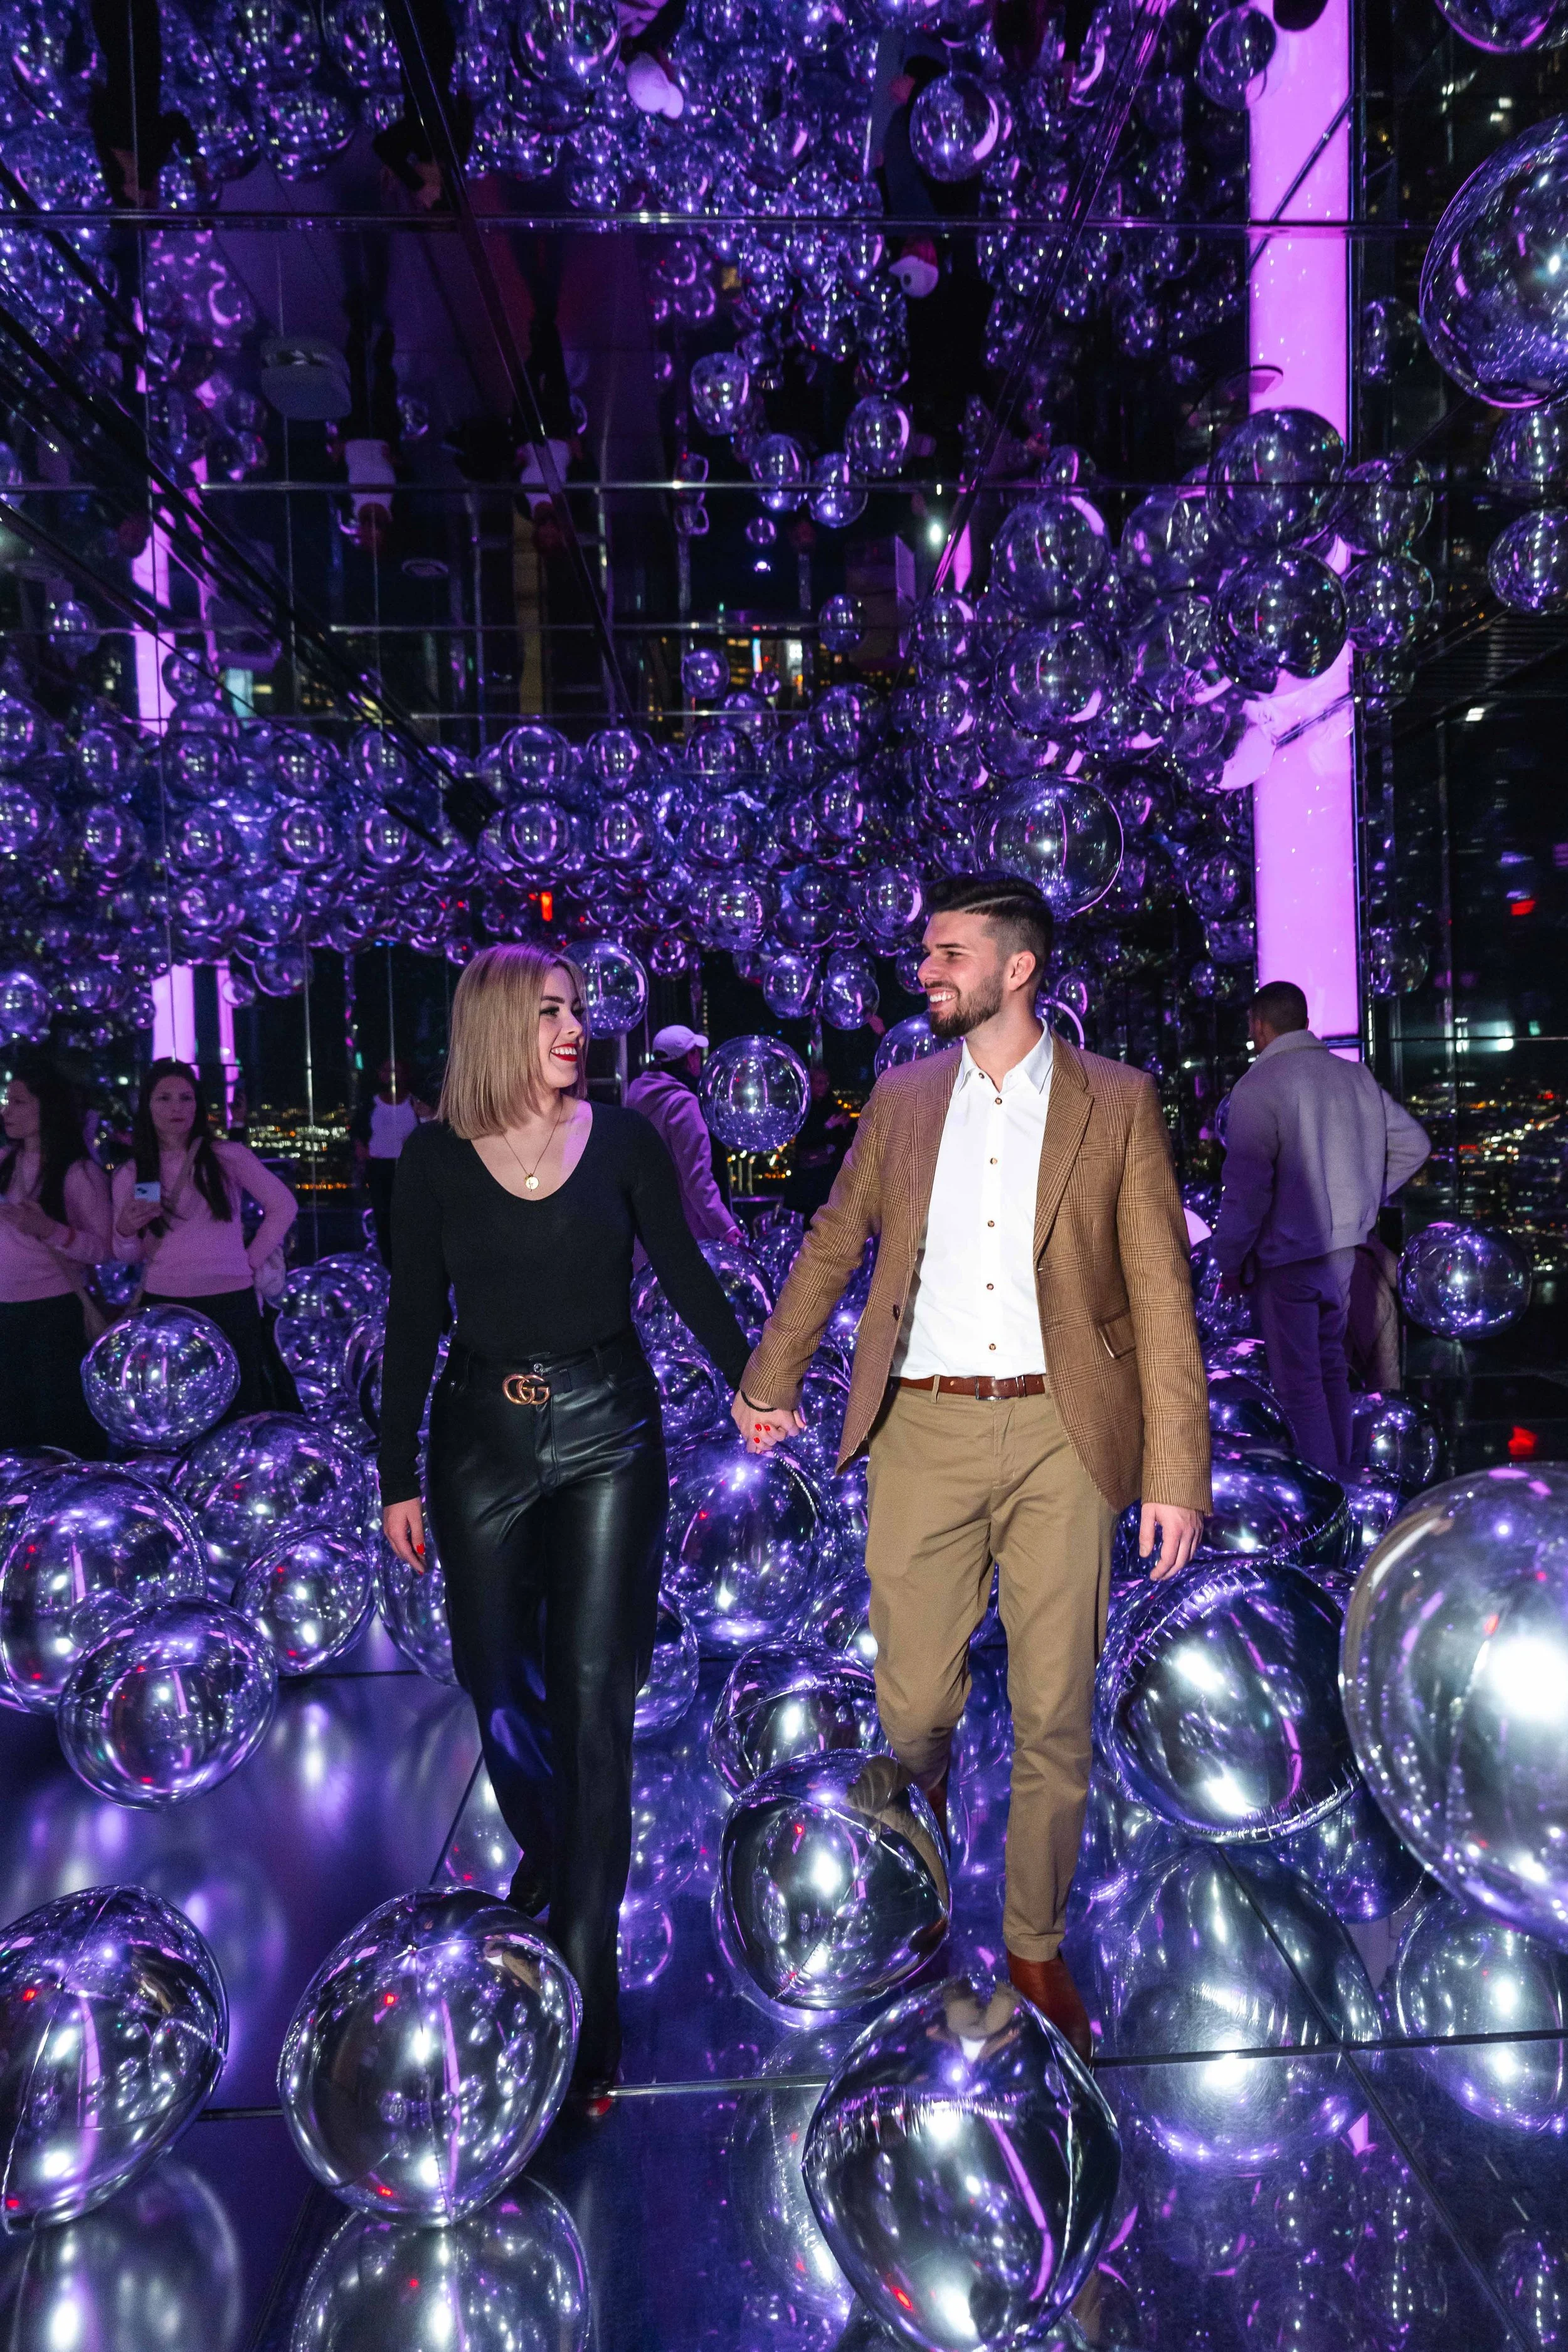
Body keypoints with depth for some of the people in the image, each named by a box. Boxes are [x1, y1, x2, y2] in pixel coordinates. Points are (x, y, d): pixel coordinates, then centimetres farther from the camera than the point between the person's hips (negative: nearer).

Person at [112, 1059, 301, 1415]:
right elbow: (130, 1256, 6)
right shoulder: (129, 1175, 3)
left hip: (230, 1304, -1)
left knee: (243, 1411, 5)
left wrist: (251, 1261, 3)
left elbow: (283, 1206, 6)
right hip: (162, 1308, 1)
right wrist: (125, 1231, -15)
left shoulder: (228, 1156, -2)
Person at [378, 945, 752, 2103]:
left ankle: (589, 1967, 12)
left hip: (608, 1433, -1)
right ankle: (545, 1853, 43)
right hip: (484, 1436, 1)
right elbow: (413, 1325, 2)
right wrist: (399, 1477, 2)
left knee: (594, 1694, 0)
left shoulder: (623, 1137, -1)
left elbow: (685, 1273, 5)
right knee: (498, 1677, 13)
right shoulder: (435, 1159, 0)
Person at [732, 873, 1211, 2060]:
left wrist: (1176, 1473, -7)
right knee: (913, 1705, 7)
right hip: (924, 1431, 2)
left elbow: (1161, 1292, -2)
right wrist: (771, 1380, 23)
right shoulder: (902, 1097, 8)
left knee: (1055, 1716, 9)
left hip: (1062, 1436, -1)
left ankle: (1036, 1947, 33)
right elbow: (834, 1243, 18)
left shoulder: (1118, 1102, 1)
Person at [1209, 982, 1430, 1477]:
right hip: (1345, 1245, 7)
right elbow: (1413, 1144, 14)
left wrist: (1229, 1262, -8)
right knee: (1331, 1367, 20)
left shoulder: (1257, 1086, -14)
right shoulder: (1354, 1075, 7)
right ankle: (1341, 1480, 29)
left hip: (1287, 1255, -7)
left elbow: (1246, 1187, -17)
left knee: (1299, 1385, 0)